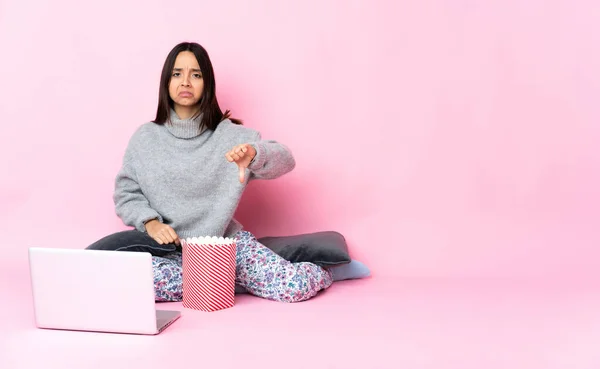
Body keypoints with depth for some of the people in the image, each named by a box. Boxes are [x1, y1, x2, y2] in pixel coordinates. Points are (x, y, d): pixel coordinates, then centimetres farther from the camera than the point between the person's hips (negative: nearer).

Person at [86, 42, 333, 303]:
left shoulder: (230, 135, 0)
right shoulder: (145, 137, 5)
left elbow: (285, 160, -9)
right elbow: (126, 193, 8)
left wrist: (254, 153, -32)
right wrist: (150, 222, -12)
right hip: (169, 249, 2)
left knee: (297, 286, -26)